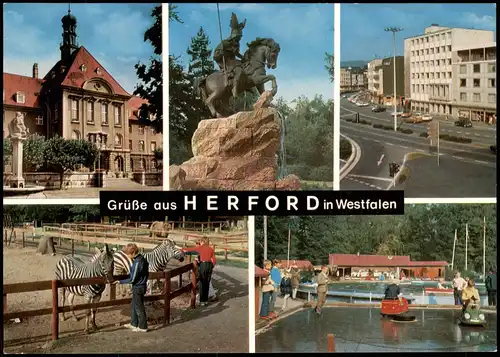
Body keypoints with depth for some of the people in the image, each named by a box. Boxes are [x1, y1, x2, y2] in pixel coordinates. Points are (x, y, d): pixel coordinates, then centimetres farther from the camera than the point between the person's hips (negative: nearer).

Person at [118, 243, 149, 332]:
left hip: (137, 288, -10)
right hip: (142, 285, 10)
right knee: (133, 306, 22)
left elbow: (132, 280, -23)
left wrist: (120, 281, -16)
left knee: (139, 308, 5)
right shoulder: (142, 259, 1)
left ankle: (143, 327, 17)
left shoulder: (137, 263, -27)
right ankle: (134, 324, 35)